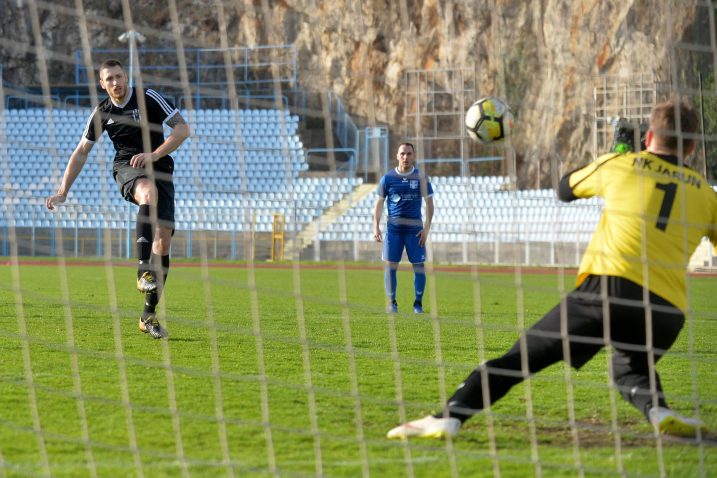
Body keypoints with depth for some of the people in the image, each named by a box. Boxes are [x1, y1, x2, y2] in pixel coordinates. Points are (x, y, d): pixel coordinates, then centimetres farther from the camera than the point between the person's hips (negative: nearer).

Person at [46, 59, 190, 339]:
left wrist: (155, 154, -18)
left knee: (163, 240, -10)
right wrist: (63, 192, 10)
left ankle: (149, 315, 1)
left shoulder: (149, 98, -2)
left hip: (159, 170, 1)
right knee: (149, 192, -39)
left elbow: (182, 129, -4)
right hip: (127, 169, -1)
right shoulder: (102, 113, 7)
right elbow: (81, 152, 16)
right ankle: (144, 270, -52)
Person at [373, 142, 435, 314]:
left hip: (414, 227, -1)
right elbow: (379, 203, 8)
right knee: (390, 265, -2)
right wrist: (376, 226, -2)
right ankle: (392, 303, 6)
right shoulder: (388, 178, 3)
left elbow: (429, 203, 3)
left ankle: (418, 303, 7)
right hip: (393, 227, 1)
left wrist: (427, 227, -5)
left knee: (419, 265, -2)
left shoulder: (421, 177, 2)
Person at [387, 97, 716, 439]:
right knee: (630, 371, 30)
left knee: (521, 357, 1)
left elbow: (565, 189, 33)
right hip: (669, 310, 3)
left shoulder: (622, 165, 15)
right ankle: (658, 410, -1)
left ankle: (449, 417, -12)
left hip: (611, 286, -3)